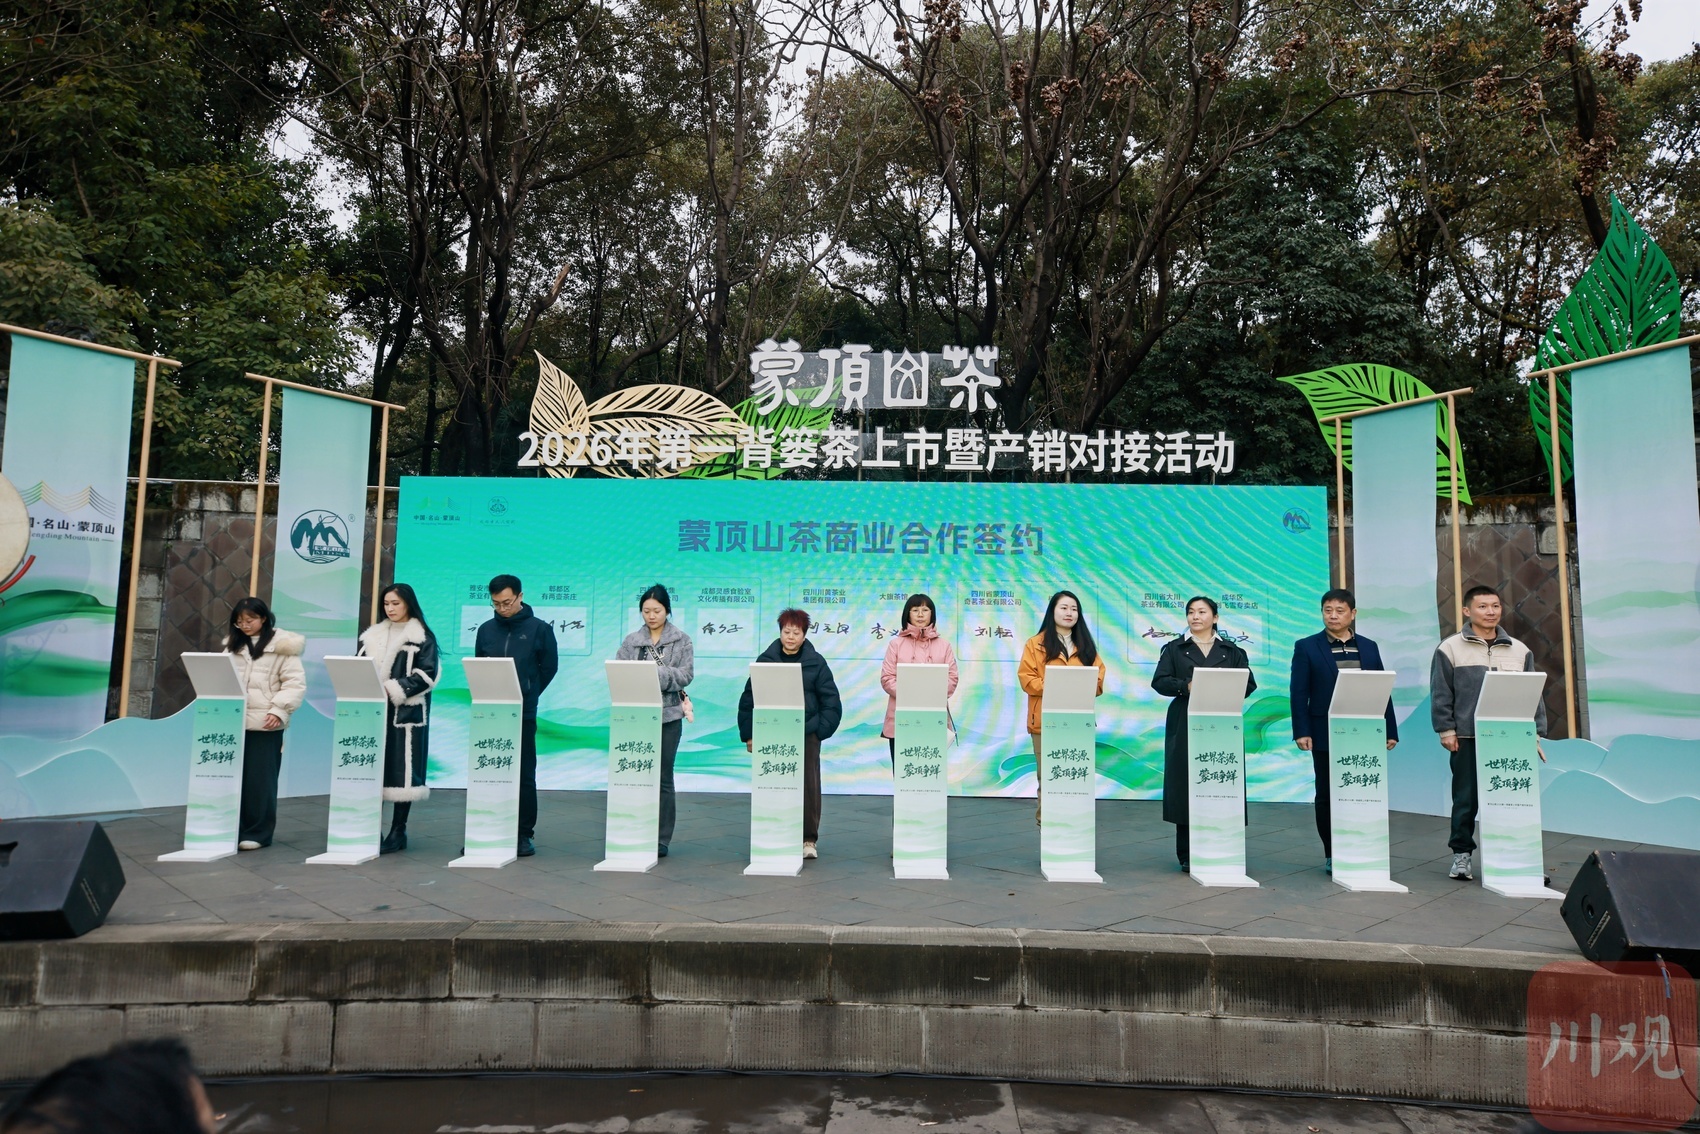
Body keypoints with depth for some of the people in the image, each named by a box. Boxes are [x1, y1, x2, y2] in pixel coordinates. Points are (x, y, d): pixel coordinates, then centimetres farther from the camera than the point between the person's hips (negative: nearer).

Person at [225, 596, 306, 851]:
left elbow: (296, 683, -8)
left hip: (265, 724, -5)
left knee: (260, 780, 1)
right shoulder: (233, 645, 14)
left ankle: (257, 833, 10)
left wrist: (279, 710, -15)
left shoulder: (282, 646, -5)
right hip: (235, 721, 5)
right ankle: (234, 830, 17)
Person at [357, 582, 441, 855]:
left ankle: (398, 832, 5)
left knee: (401, 769, -3)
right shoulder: (373, 635, 16)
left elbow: (427, 674, -9)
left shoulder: (423, 637, -1)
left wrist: (393, 689, -16)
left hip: (406, 712, -5)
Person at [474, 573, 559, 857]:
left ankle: (524, 834, 9)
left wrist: (526, 693, 3)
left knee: (524, 775, 2)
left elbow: (549, 667, 4)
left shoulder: (539, 629, -1)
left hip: (523, 713, -3)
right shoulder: (486, 630, 8)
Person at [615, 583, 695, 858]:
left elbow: (686, 673, -7)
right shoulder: (631, 640, 9)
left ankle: (661, 839, 12)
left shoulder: (682, 640, 4)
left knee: (663, 778, 5)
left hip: (668, 715, -1)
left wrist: (654, 673, -17)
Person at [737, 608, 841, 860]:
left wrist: (820, 730, -3)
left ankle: (809, 840, 9)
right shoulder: (766, 660, 4)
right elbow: (748, 699, 7)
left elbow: (831, 702, 4)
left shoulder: (816, 662, 2)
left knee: (809, 786, -2)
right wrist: (748, 735, 4)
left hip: (806, 734, -1)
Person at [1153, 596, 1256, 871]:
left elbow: (1249, 683, 4)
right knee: (1185, 786, -2)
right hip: (1185, 726, -1)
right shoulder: (1174, 648, 9)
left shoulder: (1232, 651, 12)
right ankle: (1187, 855, 5)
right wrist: (1187, 686, -19)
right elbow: (1160, 681, -2)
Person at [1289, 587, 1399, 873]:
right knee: (1327, 795, 5)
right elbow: (1299, 693, -3)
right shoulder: (1306, 647, 2)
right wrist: (1301, 731, -12)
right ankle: (1332, 855, 14)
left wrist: (1390, 730, 4)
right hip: (1326, 735, -2)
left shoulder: (1369, 647, 11)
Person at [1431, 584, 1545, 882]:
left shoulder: (1519, 650, 11)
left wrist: (1536, 732, 6)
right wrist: (1446, 729, -6)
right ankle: (1462, 855, 13)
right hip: (1467, 738, -2)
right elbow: (1440, 694, -1)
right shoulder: (1450, 648, 1)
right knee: (1466, 799, 3)